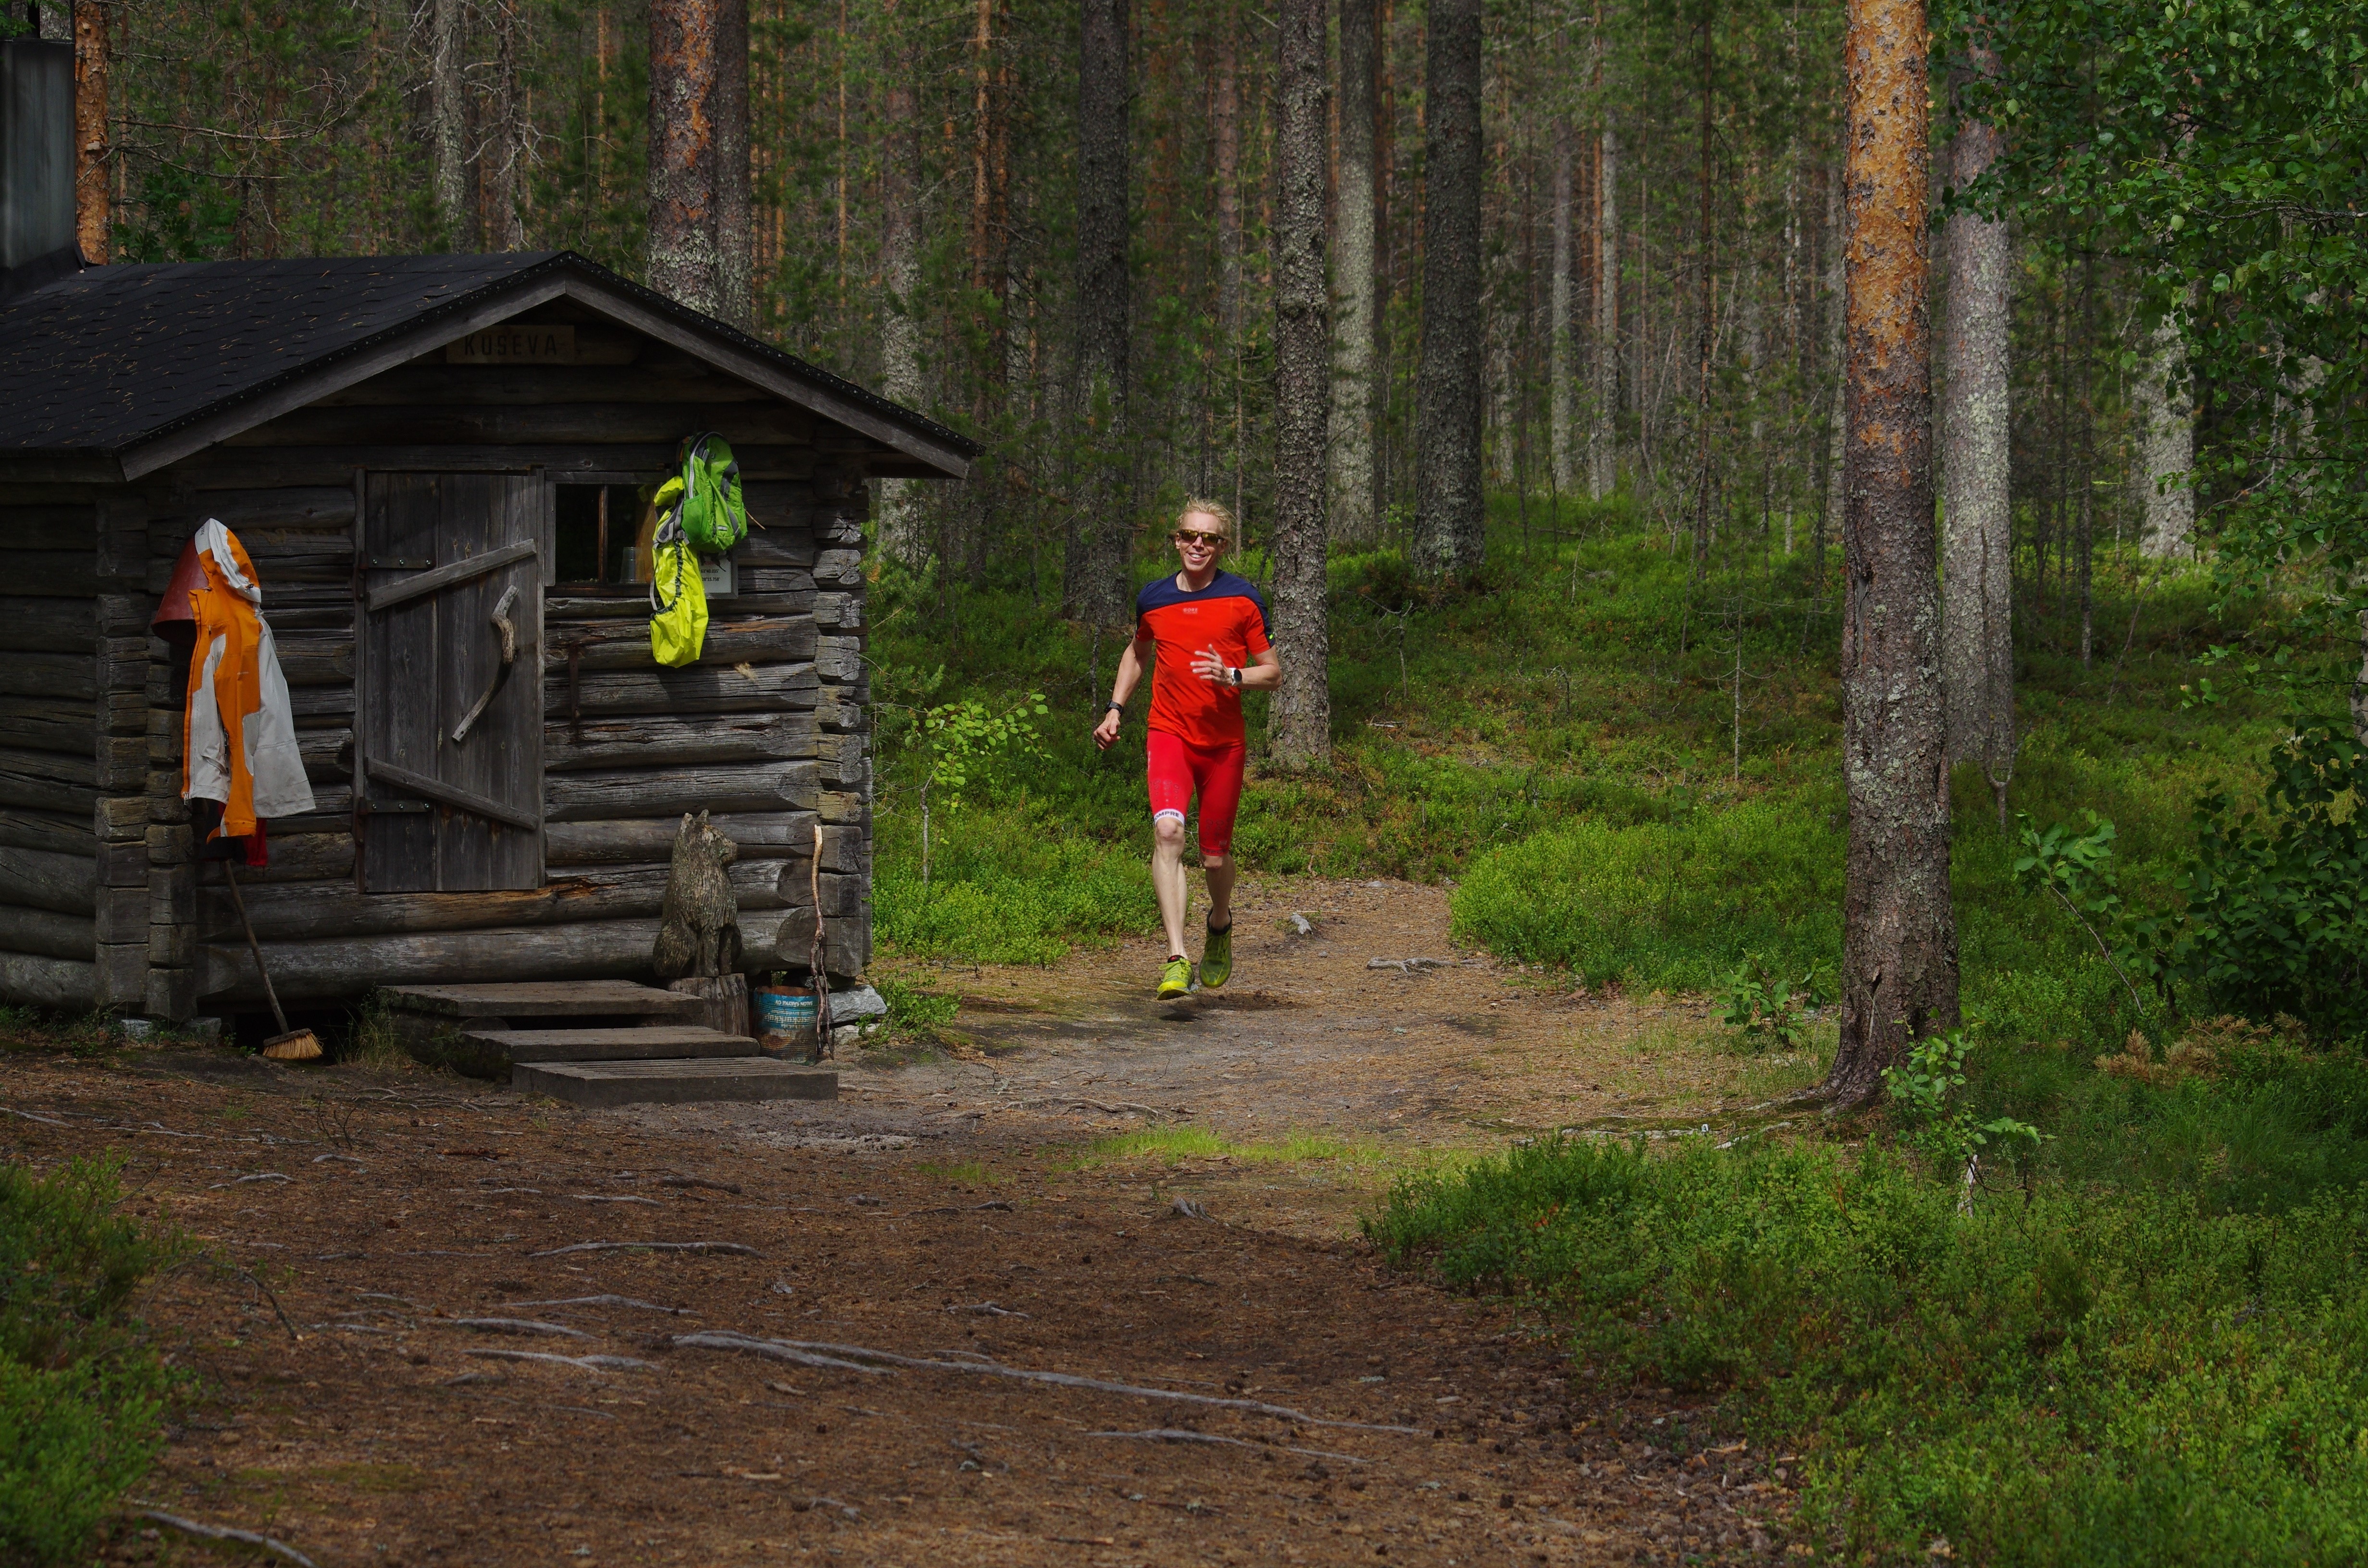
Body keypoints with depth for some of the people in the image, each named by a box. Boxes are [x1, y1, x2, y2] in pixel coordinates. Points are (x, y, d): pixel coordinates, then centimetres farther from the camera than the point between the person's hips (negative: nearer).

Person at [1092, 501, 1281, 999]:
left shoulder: (1242, 598, -1)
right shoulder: (1153, 597, 6)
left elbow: (1273, 673, 2)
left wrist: (1232, 677, -17)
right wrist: (1115, 708, 18)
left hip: (1225, 743, 0)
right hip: (1169, 735, 0)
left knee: (1215, 854, 8)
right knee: (1168, 830, -24)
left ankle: (1220, 926, 44)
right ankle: (1177, 960, -32)